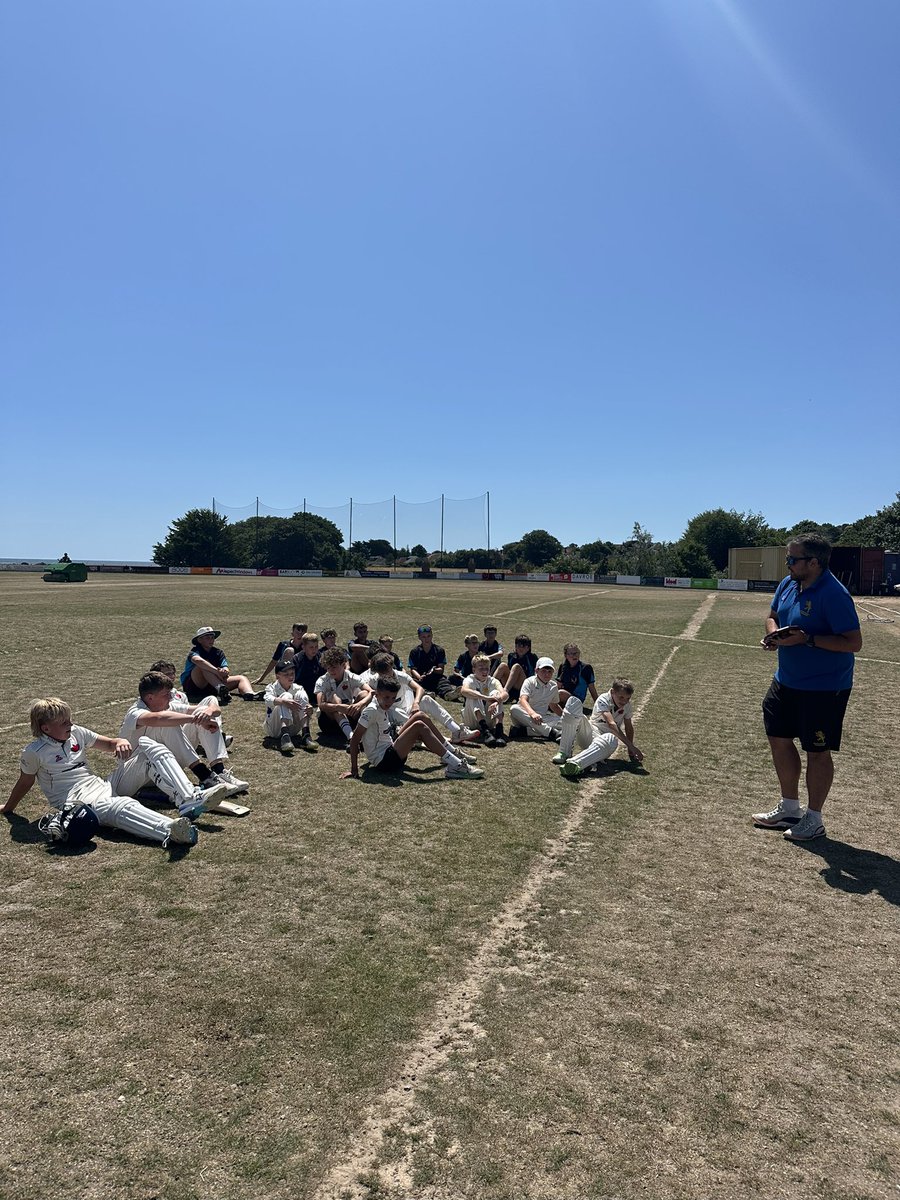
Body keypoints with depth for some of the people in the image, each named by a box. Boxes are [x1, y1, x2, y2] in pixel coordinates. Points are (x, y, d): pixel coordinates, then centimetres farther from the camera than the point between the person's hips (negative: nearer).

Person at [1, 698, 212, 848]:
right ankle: (170, 831, -74)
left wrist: (121, 742, -6)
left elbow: (110, 744, 17)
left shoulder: (76, 733, 12)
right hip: (78, 803, -7)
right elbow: (25, 783, 12)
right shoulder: (34, 752, -3)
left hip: (103, 788, 7)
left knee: (147, 745, -6)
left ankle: (189, 800, -24)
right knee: (123, 806, -42)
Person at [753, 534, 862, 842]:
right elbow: (773, 616, 17)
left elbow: (854, 643, -24)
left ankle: (813, 819, 23)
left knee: (817, 751, 5)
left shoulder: (833, 594, -22)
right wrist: (773, 634, -5)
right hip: (786, 681, 9)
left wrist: (807, 639, -29)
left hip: (824, 687, -8)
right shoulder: (788, 584, 2)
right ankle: (789, 808, 33)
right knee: (779, 738, 15)